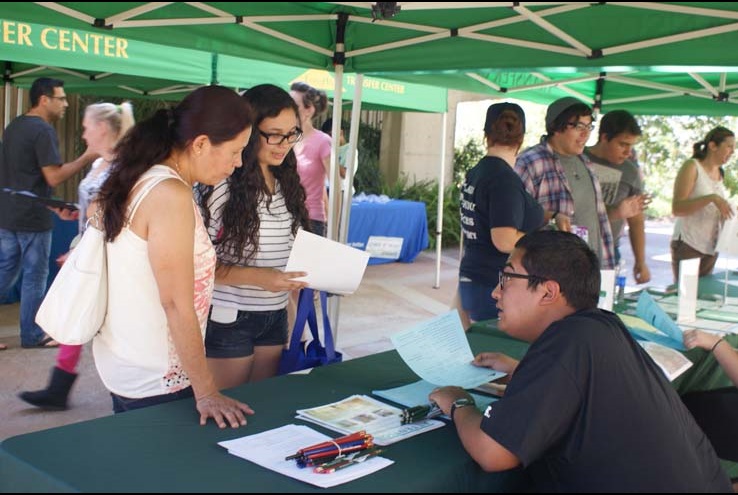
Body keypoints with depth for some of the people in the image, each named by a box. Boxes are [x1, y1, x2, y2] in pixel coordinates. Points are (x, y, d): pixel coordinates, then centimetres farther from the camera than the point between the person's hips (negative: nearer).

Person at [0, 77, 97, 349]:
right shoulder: (43, 130, -15)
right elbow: (53, 177, -19)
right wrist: (86, 157, -11)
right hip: (32, 218, -8)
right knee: (35, 277, 3)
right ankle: (32, 335, 12)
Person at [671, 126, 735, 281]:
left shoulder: (719, 173, 12)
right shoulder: (692, 167, -8)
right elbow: (676, 208, -18)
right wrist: (712, 198, -27)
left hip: (711, 247, 7)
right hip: (688, 245, -7)